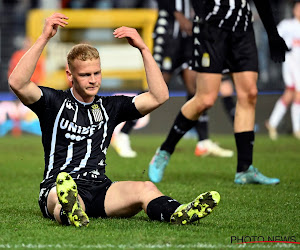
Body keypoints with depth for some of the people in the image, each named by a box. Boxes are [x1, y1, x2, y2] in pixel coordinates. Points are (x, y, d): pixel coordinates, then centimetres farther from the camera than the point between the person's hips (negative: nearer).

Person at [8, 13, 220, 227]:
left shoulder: (110, 107, 20)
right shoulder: (54, 102, 10)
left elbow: (159, 96, 13)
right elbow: (17, 83, -9)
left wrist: (143, 49, 7)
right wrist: (44, 38, -15)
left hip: (99, 188, 3)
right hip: (57, 188, -3)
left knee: (146, 188, -30)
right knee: (63, 194, -42)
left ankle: (178, 214, -60)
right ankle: (70, 211, -77)